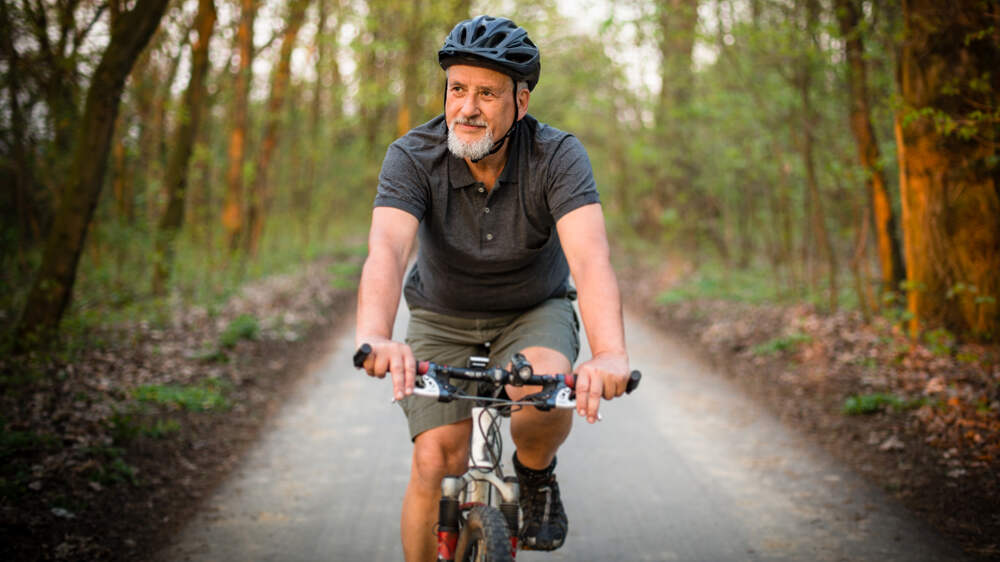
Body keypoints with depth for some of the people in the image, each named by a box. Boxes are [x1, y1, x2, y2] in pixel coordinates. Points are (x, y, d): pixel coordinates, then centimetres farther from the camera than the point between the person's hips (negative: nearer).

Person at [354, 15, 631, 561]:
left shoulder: (558, 156, -24)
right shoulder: (412, 157, -23)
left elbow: (590, 256, -39)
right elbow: (386, 250, -39)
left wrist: (610, 354, -58)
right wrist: (374, 337, -60)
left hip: (534, 312, 0)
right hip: (442, 318, 1)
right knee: (436, 463, -13)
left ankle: (536, 475, 2)